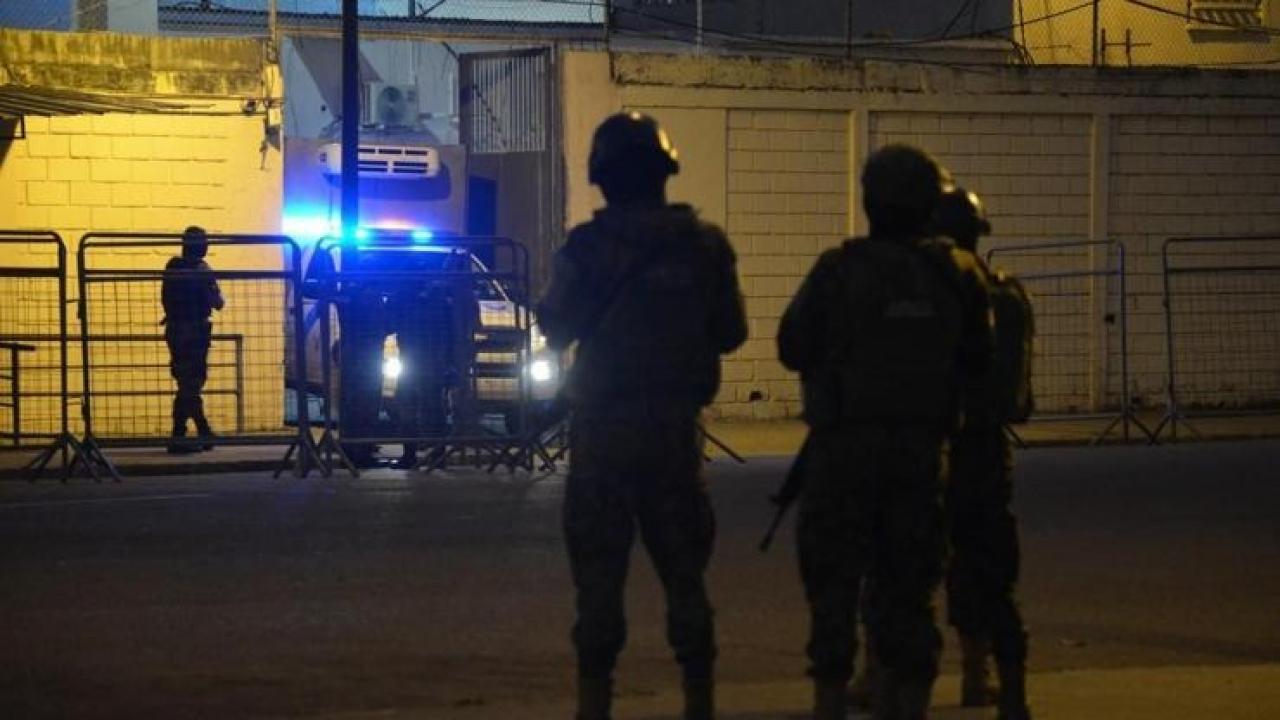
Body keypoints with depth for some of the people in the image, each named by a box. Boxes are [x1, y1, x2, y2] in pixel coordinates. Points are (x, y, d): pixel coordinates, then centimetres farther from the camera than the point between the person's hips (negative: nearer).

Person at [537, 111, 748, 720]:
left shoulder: (587, 246, -8)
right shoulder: (704, 244, -2)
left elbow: (556, 329, -1)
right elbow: (730, 332, 5)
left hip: (603, 426, -2)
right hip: (674, 425, 2)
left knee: (599, 566, 3)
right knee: (683, 565, 10)